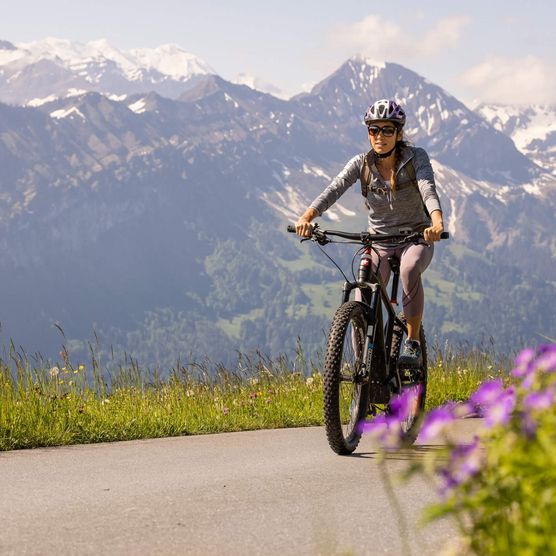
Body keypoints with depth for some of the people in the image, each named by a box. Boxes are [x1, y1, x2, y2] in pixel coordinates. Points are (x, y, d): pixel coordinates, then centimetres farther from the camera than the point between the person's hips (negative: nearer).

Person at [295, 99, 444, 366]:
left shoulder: (416, 157, -13)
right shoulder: (361, 164, -8)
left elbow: (428, 189, -30)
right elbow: (334, 189, -23)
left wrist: (437, 222, -52)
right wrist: (307, 217, -42)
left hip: (416, 238, -2)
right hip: (379, 241, 2)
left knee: (409, 269, -36)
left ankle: (413, 344, -22)